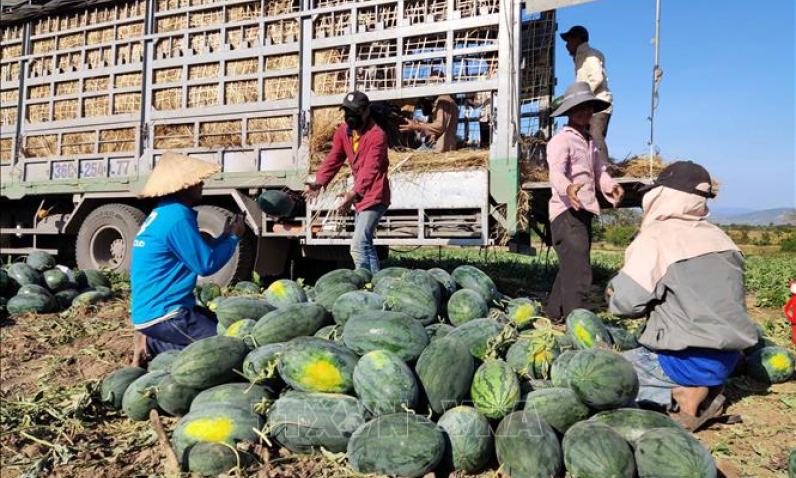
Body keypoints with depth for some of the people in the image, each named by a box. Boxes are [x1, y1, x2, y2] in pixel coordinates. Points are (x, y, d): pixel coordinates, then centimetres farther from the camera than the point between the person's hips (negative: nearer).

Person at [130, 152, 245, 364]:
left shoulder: (162, 214, 13)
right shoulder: (177, 216, -19)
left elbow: (196, 253, 19)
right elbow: (206, 264, -17)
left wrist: (225, 236, 14)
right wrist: (234, 237, -3)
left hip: (152, 309, 10)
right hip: (162, 314, -10)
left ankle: (153, 341, 10)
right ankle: (152, 345, -5)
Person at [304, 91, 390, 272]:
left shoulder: (377, 135, -19)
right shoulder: (343, 131, 5)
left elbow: (370, 169, -30)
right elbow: (333, 160, -2)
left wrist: (354, 193, -44)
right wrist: (319, 182, -19)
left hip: (374, 197, -9)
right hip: (360, 197, 9)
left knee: (358, 246, -18)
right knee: (366, 244, 18)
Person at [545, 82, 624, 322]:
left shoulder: (591, 142, 21)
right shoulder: (561, 140, -8)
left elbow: (599, 172, 16)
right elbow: (556, 171, -24)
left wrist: (611, 186, -8)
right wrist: (567, 188, -47)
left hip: (585, 212, 9)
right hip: (567, 212, -9)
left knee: (569, 268, 18)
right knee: (578, 271, -18)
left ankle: (555, 315, 32)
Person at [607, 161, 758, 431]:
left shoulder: (655, 237, -14)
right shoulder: (719, 237, 8)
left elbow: (625, 303, -18)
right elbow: (713, 297, 16)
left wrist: (615, 294, 6)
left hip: (691, 360, -8)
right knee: (638, 354, 29)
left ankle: (686, 394, -9)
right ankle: (703, 391, 7)